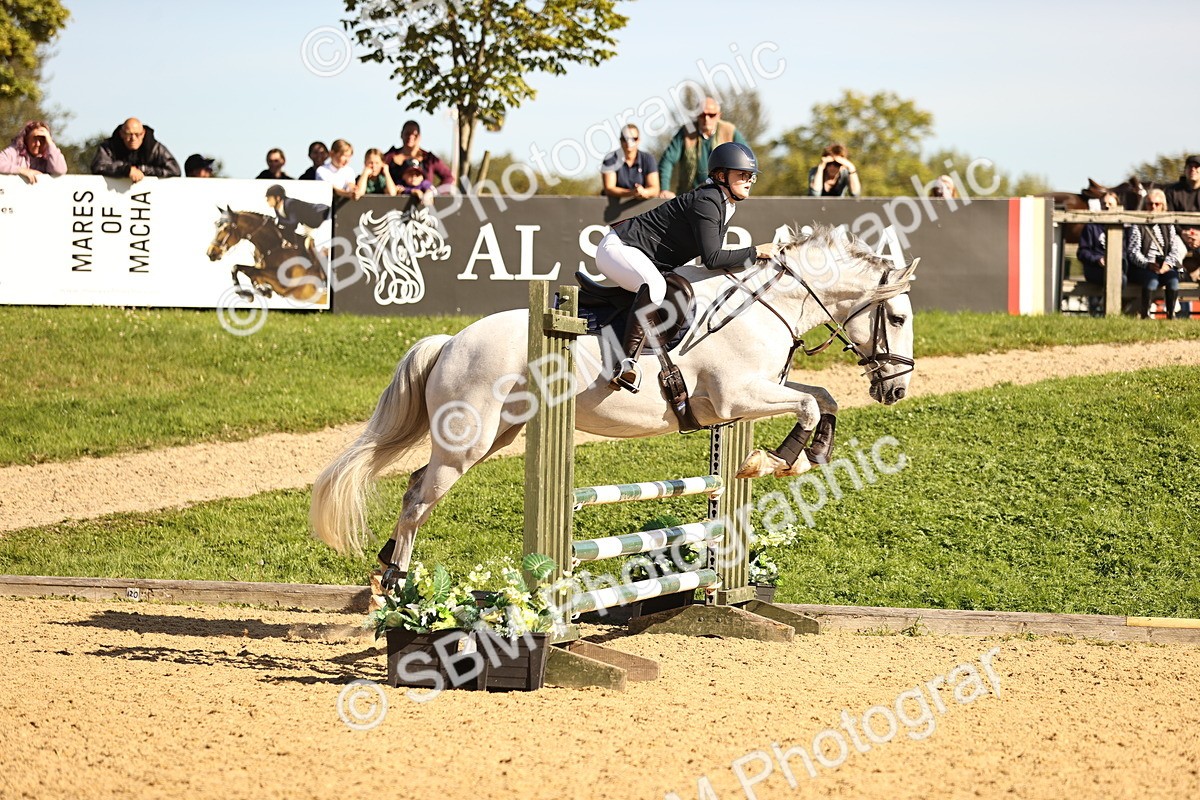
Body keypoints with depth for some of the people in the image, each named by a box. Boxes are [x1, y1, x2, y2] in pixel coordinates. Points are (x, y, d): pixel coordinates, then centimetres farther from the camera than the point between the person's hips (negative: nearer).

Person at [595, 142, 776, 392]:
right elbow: (712, 258, -29)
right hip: (618, 247, -12)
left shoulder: (726, 206, 9)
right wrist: (756, 252, -24)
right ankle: (630, 361, -45)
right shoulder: (707, 203, -22)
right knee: (654, 286, -38)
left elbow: (713, 256, 15)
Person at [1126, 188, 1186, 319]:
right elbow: (1133, 251, -3)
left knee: (1173, 280, -31)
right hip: (1142, 267, -3)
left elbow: (1175, 249, 8)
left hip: (1165, 266, 3)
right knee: (1152, 280, -36)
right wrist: (1148, 264, -20)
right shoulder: (1138, 226, 6)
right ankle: (1144, 313, -24)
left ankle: (1171, 314, -21)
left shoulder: (1168, 226, 18)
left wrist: (1168, 263, -12)